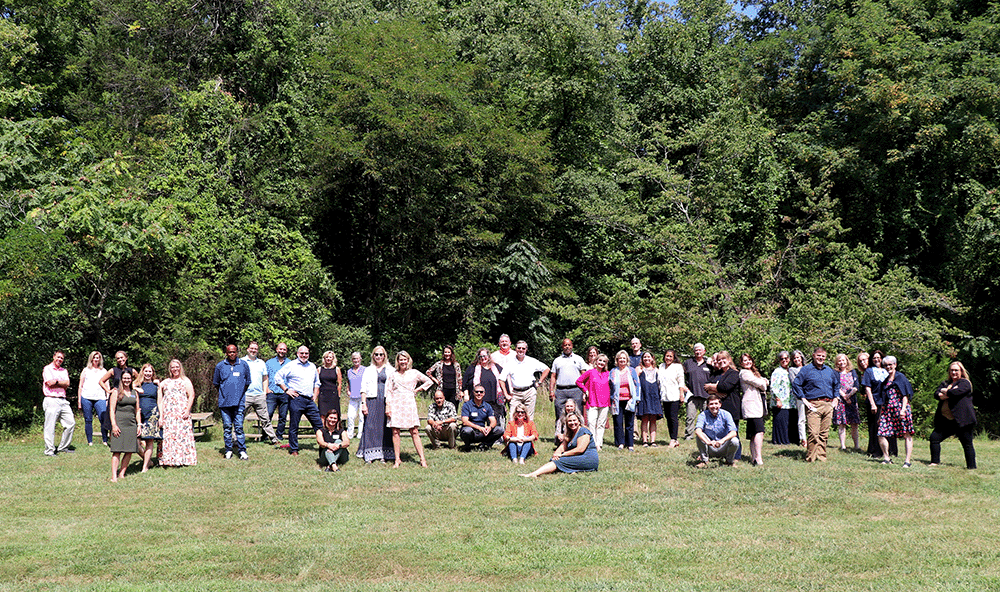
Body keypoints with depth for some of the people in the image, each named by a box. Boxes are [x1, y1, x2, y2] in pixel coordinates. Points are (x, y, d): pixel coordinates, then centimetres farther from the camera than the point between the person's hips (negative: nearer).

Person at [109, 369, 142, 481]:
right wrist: (114, 425, -11)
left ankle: (122, 473, 8)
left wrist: (139, 425, 11)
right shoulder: (116, 392, 3)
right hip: (119, 424, -5)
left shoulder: (134, 393, 16)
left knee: (130, 451, 0)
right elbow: (112, 410, -2)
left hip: (131, 424, 5)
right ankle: (114, 476, -11)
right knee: (117, 451, -9)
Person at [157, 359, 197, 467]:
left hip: (182, 413, -2)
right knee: (169, 436, -4)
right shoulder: (164, 383, 17)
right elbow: (160, 400, 13)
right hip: (168, 414, 2)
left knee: (183, 435, -7)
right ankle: (170, 460, -1)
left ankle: (185, 460, -3)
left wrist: (187, 411, -10)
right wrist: (161, 416, 2)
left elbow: (191, 396, 2)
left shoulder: (185, 380, 11)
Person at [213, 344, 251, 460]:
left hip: (239, 402, -1)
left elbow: (247, 382, 16)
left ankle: (242, 451, -2)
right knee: (227, 427, 4)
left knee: (239, 427, -4)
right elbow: (216, 383, 17)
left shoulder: (244, 365, 6)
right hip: (224, 402, 1)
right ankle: (228, 450, 13)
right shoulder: (220, 366, 6)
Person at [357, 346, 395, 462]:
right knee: (370, 426, -4)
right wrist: (363, 403, -3)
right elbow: (364, 388, 8)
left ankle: (384, 455, 4)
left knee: (385, 426, -2)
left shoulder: (391, 370, 12)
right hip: (372, 400, 0)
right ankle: (370, 455, 1)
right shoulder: (368, 370, 14)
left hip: (386, 401, 0)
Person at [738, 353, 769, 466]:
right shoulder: (744, 373, -4)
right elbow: (761, 385, -9)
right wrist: (763, 382, 12)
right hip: (751, 405, -10)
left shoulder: (753, 372, 26)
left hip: (758, 405, 10)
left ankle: (754, 458, 8)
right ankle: (759, 459, -27)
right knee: (759, 432, -20)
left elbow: (763, 386, 19)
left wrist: (763, 382, -2)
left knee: (753, 434, 7)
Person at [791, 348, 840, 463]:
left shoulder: (830, 371, 18)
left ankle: (822, 457, 13)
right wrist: (804, 400, -6)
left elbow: (837, 384, 32)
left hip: (828, 405, 5)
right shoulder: (806, 370, 2)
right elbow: (796, 384, 0)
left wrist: (835, 399, 19)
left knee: (824, 434, 6)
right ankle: (810, 458, -8)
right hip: (814, 405, -5)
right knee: (813, 433, -12)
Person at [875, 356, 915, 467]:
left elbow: (905, 395, -5)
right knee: (881, 435, -2)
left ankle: (907, 461, -5)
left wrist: (903, 409, -17)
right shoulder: (885, 381, 19)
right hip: (887, 410, 6)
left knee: (906, 435, -6)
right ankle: (886, 458, 10)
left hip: (900, 409, -6)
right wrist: (880, 414, 17)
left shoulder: (901, 377, 2)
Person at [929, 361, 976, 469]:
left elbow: (956, 392, -21)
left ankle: (971, 466, 6)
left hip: (961, 420, -7)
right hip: (945, 420, 7)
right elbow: (936, 394, 3)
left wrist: (944, 391, -2)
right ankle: (935, 462, 9)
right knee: (934, 437, 1)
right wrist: (949, 393, -13)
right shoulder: (946, 383, 19)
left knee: (967, 444, -1)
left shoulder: (965, 383, -1)